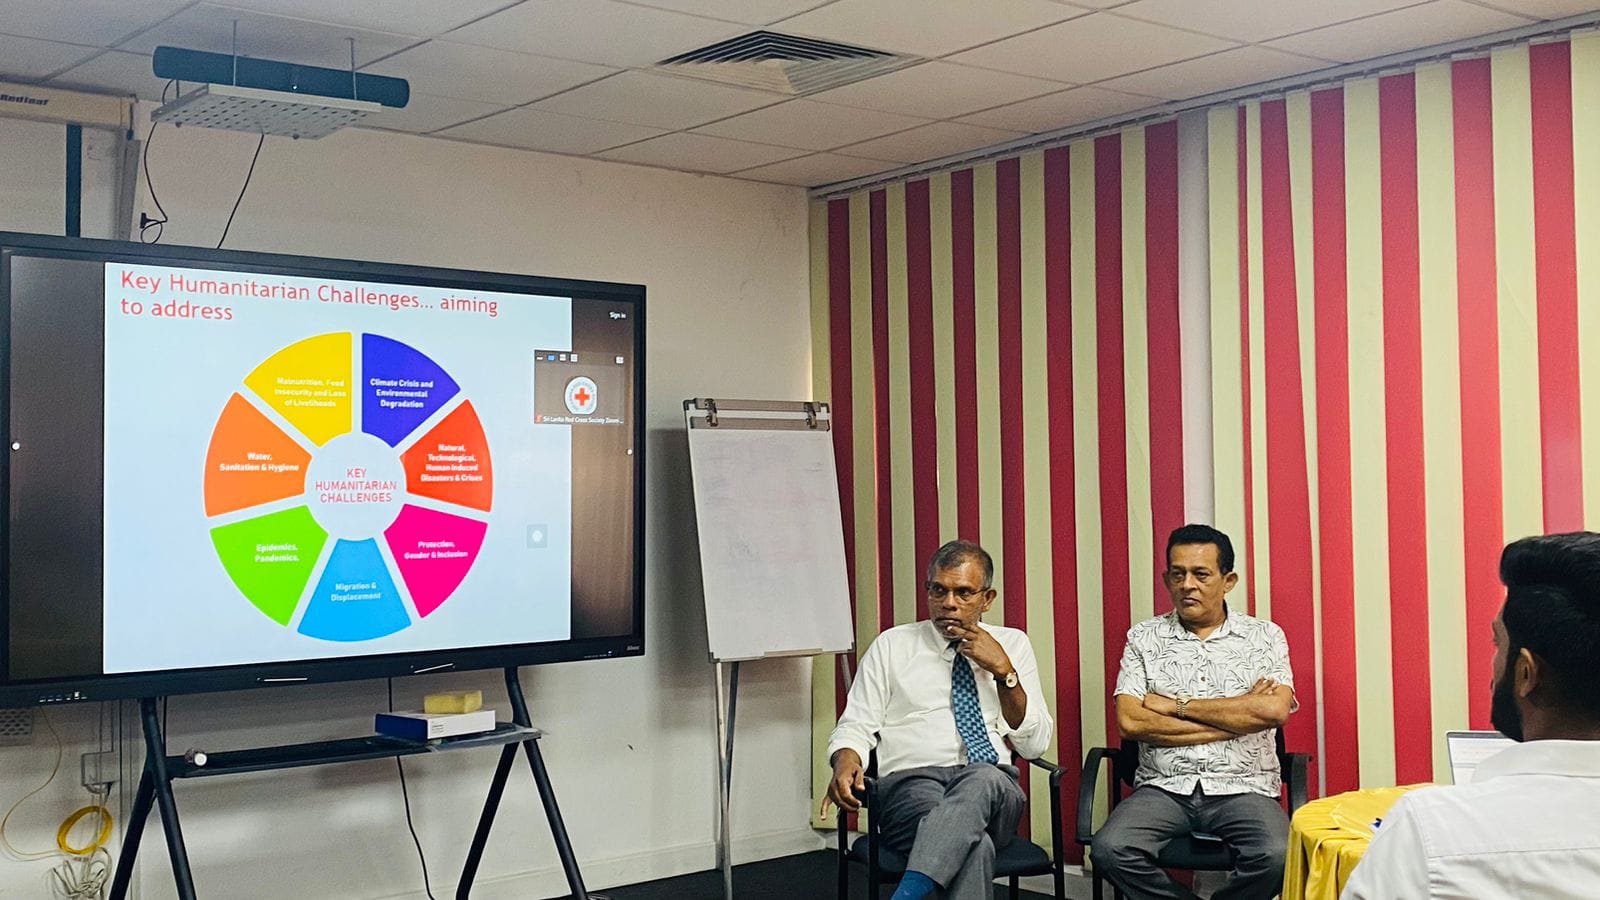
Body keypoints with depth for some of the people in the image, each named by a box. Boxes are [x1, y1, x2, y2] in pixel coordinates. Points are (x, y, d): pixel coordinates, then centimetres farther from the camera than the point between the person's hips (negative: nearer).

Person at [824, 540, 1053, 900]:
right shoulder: (892, 645, 14)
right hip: (910, 785, -1)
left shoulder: (1013, 644, 17)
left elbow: (1034, 744, 11)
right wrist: (846, 761, -13)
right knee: (974, 844, -38)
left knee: (983, 779, -40)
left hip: (993, 788, 2)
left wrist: (1004, 671, -2)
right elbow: (856, 726, 10)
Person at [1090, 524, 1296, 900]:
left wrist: (1177, 706, -6)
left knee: (1278, 857, -31)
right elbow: (1130, 721, -5)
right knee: (1110, 850, -29)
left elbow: (1275, 710, -10)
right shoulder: (1144, 638, 10)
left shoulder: (1265, 637, 9)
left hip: (1242, 787, 0)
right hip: (1164, 787, 0)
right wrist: (1239, 717, -6)